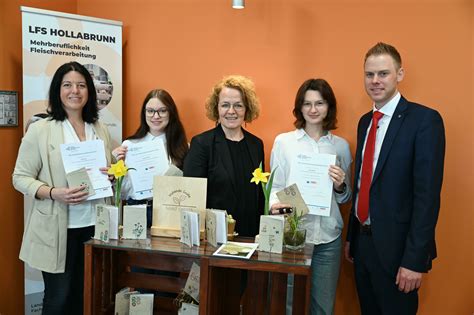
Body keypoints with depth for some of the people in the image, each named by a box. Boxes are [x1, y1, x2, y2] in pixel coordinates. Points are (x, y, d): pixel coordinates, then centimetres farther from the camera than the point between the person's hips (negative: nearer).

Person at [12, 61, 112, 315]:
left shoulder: (100, 130, 9)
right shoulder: (40, 130, -4)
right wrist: (54, 193, -22)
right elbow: (20, 178, -5)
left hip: (94, 225, 4)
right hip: (57, 228, -4)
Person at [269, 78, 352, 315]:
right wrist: (274, 204, -16)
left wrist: (340, 187, -8)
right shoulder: (283, 141, 2)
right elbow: (275, 186, 4)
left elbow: (345, 198, 13)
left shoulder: (341, 145, 7)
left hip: (328, 236, 2)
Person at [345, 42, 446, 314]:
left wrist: (415, 259, -19)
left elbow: (428, 193, -18)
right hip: (362, 240, 7)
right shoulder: (365, 121, 9)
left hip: (395, 246, -6)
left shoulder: (424, 119, -13)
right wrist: (352, 236, 11)